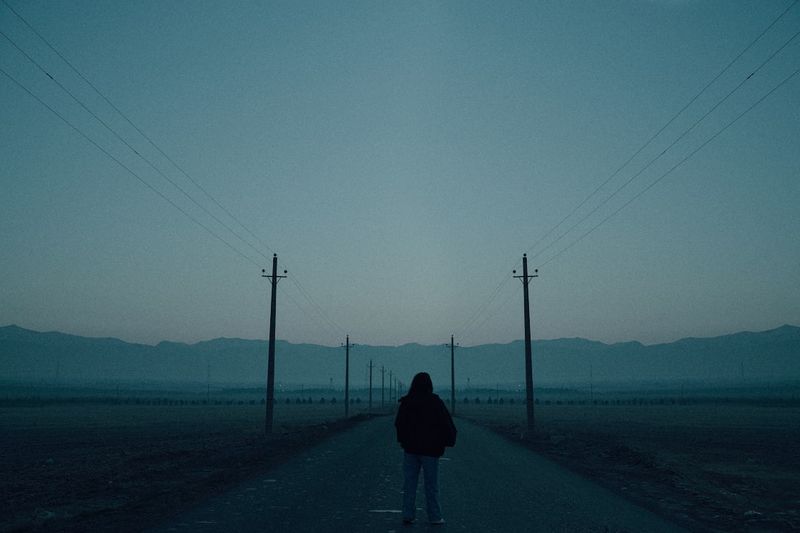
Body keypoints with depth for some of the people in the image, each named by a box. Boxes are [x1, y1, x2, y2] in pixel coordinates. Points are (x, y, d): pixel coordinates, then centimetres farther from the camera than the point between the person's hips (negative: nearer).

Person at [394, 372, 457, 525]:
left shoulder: (406, 402, 0)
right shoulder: (435, 402, -12)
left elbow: (399, 423, 9)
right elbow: (447, 423, -11)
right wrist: (449, 440, 3)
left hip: (410, 449, 3)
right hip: (430, 449, -3)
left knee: (409, 483, 9)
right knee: (431, 484, 5)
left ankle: (408, 515, 9)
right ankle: (434, 517, 10)